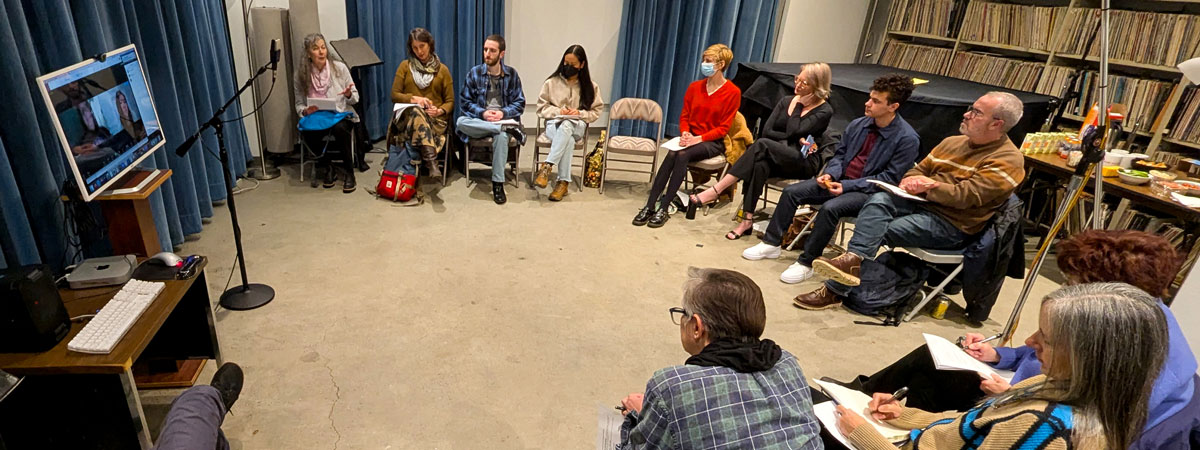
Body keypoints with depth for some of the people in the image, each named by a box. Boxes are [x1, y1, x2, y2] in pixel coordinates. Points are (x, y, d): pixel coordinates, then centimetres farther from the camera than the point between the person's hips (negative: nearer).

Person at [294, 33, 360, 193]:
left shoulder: (339, 68, -1)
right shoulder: (301, 74, 1)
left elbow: (355, 99, 3)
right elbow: (299, 104, 8)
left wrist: (348, 95, -20)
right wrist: (305, 111, -15)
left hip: (341, 115, -1)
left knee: (340, 128, -37)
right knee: (307, 133, -32)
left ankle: (349, 173, -19)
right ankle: (327, 168, -5)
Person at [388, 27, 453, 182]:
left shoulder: (442, 70, 13)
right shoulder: (405, 66, 14)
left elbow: (450, 101, 11)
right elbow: (394, 95, 9)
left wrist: (440, 111, -12)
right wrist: (414, 99, -10)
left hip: (435, 119, 0)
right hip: (407, 114, 0)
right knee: (417, 111, -39)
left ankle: (407, 173, -42)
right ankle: (432, 162, -53)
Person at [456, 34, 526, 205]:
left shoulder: (512, 74, 5)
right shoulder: (474, 73, 4)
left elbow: (520, 104, 4)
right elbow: (465, 101, 3)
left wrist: (503, 113, -15)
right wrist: (482, 113, -15)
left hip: (503, 119, -1)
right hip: (479, 120, 2)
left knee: (501, 135, -38)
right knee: (461, 122, -33)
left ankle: (498, 184, -28)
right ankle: (509, 129, -33)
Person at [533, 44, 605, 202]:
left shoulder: (590, 86, 5)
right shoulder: (552, 82, 4)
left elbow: (596, 111, 8)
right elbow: (541, 107, 7)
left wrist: (579, 113, -10)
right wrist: (558, 111, -11)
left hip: (577, 125, 0)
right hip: (554, 123, 0)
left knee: (566, 126, -39)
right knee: (568, 140, -37)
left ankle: (547, 166, -42)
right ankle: (563, 181, -39)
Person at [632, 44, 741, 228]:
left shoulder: (733, 92, -6)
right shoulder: (695, 87, 8)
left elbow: (723, 128, -8)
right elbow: (684, 116, 11)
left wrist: (699, 138, -20)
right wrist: (685, 133, -10)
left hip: (713, 142, -3)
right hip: (691, 137, 4)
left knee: (682, 155, -33)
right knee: (672, 154, -29)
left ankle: (663, 209, -31)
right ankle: (649, 206, -31)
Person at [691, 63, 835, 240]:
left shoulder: (824, 111, -2)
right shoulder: (786, 101, 14)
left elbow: (793, 131, -16)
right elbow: (767, 131, 2)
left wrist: (799, 105, -3)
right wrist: (796, 139, -9)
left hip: (805, 162, -4)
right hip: (777, 158, 4)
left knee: (762, 145, -32)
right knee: (760, 164, -36)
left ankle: (716, 190, -36)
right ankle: (747, 219, -38)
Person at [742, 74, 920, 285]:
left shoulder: (907, 139, -15)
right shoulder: (858, 124, 3)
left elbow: (890, 178, -14)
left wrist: (847, 186, -20)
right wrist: (830, 174, -9)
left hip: (868, 192, -6)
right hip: (840, 180, 7)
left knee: (830, 208, -33)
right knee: (791, 192, -8)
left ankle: (806, 263, -18)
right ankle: (772, 243, 5)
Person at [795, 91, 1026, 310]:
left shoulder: (1008, 160, -7)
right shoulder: (952, 142, 15)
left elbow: (966, 196, -17)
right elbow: (919, 170, 17)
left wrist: (930, 186, -20)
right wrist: (910, 182, -5)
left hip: (952, 225, -6)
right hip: (920, 203, 6)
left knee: (880, 232, -24)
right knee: (878, 200, -25)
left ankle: (834, 290, -23)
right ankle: (853, 258, -45)